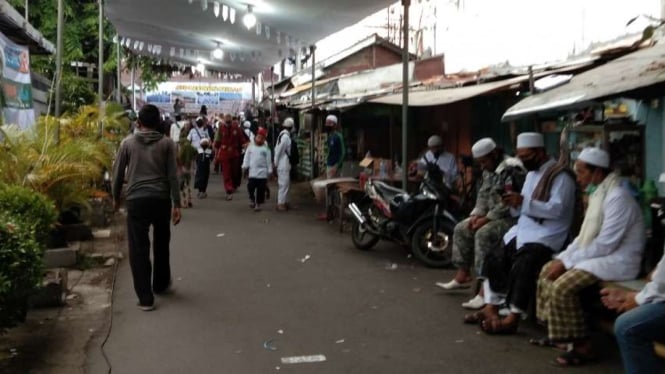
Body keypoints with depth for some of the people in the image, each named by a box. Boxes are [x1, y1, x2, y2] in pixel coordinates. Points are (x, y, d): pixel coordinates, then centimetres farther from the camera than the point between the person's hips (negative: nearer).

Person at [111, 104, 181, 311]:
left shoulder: (128, 142, 3)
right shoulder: (166, 143, 2)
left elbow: (118, 172, 6)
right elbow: (172, 176, -2)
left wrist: (116, 197, 21)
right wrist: (176, 204, 0)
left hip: (136, 200, -1)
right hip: (161, 199, 1)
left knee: (139, 249, 3)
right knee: (161, 243, 22)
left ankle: (145, 298, 0)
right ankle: (161, 283, 38)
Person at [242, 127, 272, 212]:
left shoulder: (266, 148, 1)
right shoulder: (251, 146, 6)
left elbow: (268, 160, 2)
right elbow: (247, 157, 7)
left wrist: (269, 171, 1)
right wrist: (245, 166, -2)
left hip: (262, 173, -1)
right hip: (252, 172, 1)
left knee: (261, 189, 1)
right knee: (250, 187, 0)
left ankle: (258, 203, 11)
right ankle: (252, 199, 24)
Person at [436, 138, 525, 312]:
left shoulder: (511, 169, -18)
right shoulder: (489, 171, 13)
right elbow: (483, 194, 18)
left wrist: (486, 219, -21)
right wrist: (476, 215, 1)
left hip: (511, 217, -11)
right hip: (492, 216, 11)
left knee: (484, 234, -32)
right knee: (461, 229, 10)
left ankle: (485, 290, -33)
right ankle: (463, 275, 15)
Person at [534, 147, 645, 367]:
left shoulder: (618, 196, -20)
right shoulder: (599, 193, 11)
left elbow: (605, 244, -25)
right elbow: (586, 234, 16)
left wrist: (567, 262, -19)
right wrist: (563, 257, 3)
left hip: (617, 260, -10)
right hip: (599, 255, 10)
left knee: (563, 287, -25)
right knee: (548, 271, 8)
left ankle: (582, 347, -12)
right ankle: (557, 332, 16)